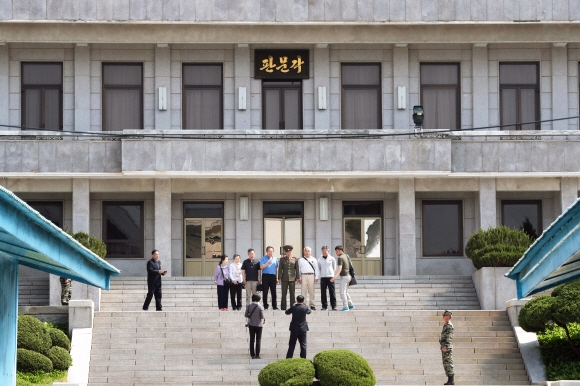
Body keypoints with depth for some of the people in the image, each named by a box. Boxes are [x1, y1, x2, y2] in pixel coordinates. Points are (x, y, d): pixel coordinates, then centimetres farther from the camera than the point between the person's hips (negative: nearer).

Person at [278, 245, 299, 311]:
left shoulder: (295, 259, 7)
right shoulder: (282, 259, 6)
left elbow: (297, 269, 8)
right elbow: (280, 269, 4)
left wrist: (297, 277, 2)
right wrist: (279, 278, -2)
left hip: (292, 278, 0)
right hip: (284, 279, 0)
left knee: (292, 293, 2)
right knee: (284, 293, -1)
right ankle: (283, 307, 2)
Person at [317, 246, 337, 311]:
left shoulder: (332, 258, 3)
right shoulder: (320, 259, 7)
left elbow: (335, 267, 13)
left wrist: (332, 273, 10)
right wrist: (320, 274, 9)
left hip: (330, 277, -2)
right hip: (323, 277, 2)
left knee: (332, 292, -3)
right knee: (323, 292, 1)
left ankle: (334, 306, 0)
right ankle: (324, 306, 7)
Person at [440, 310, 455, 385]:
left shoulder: (449, 326, -12)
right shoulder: (445, 326, 18)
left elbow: (448, 337, -20)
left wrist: (445, 347, -24)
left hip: (447, 348, -10)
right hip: (444, 347, 10)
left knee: (449, 363, -9)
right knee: (446, 364, 9)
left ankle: (451, 380, -8)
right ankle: (450, 380, 11)